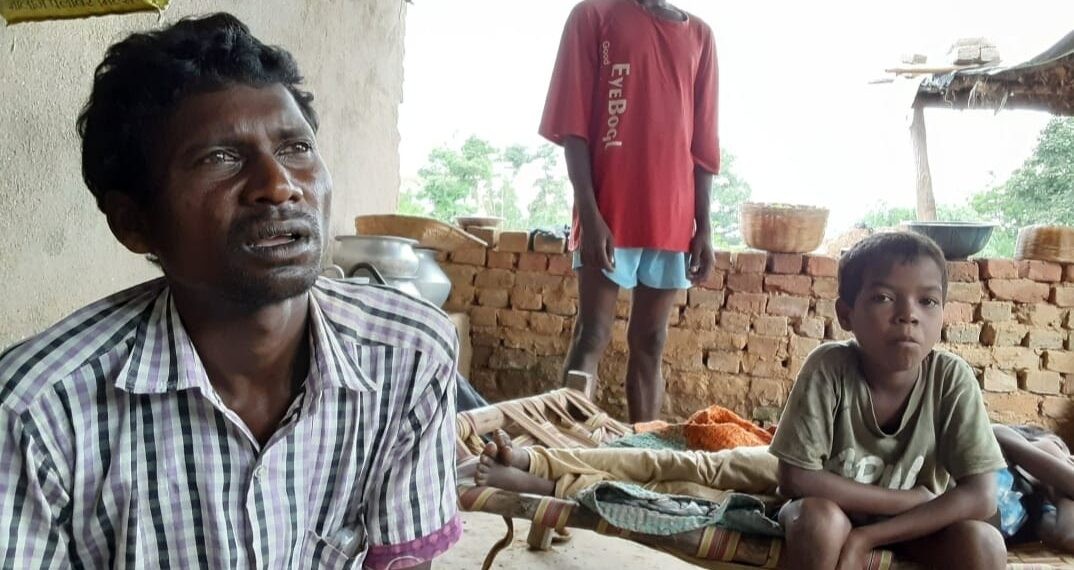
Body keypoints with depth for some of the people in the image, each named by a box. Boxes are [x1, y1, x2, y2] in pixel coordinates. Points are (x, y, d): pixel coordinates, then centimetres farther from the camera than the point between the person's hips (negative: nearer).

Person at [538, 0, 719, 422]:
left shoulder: (699, 36, 13)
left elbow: (703, 143, 12)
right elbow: (573, 126, -5)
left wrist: (703, 226, 6)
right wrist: (589, 214, -13)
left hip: (673, 218, 4)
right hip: (609, 213, -4)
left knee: (650, 342, 9)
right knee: (591, 336, -2)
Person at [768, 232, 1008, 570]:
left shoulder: (951, 378, -21)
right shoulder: (827, 367, -26)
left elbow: (980, 497, -24)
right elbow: (796, 478, -24)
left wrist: (865, 537, -29)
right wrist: (906, 499, -22)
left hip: (912, 525, 2)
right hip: (836, 513, -1)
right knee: (817, 517, -33)